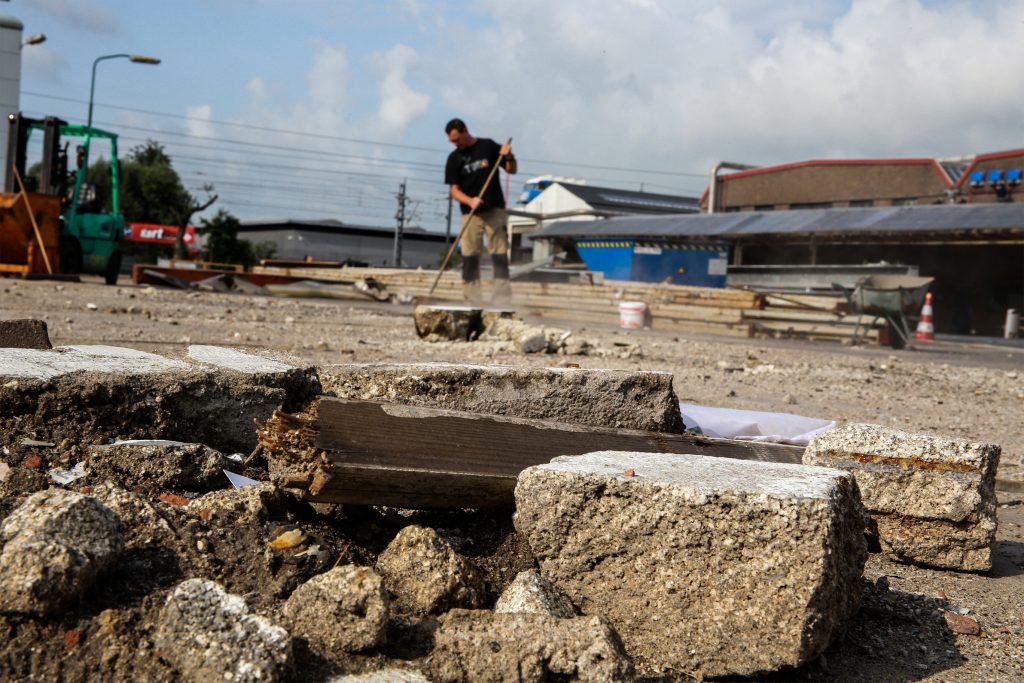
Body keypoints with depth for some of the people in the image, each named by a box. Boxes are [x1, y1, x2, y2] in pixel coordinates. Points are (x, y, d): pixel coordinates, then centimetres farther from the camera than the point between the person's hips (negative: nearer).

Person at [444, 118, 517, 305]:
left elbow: (512, 170, 10)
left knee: (500, 253, -4)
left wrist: (509, 157, -11)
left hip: (495, 210, 0)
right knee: (469, 256, -5)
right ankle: (473, 300, -1)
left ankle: (501, 299, -2)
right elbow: (455, 190, 1)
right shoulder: (454, 158, 4)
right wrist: (470, 201, -18)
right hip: (470, 213, 1)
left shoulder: (488, 146, 3)